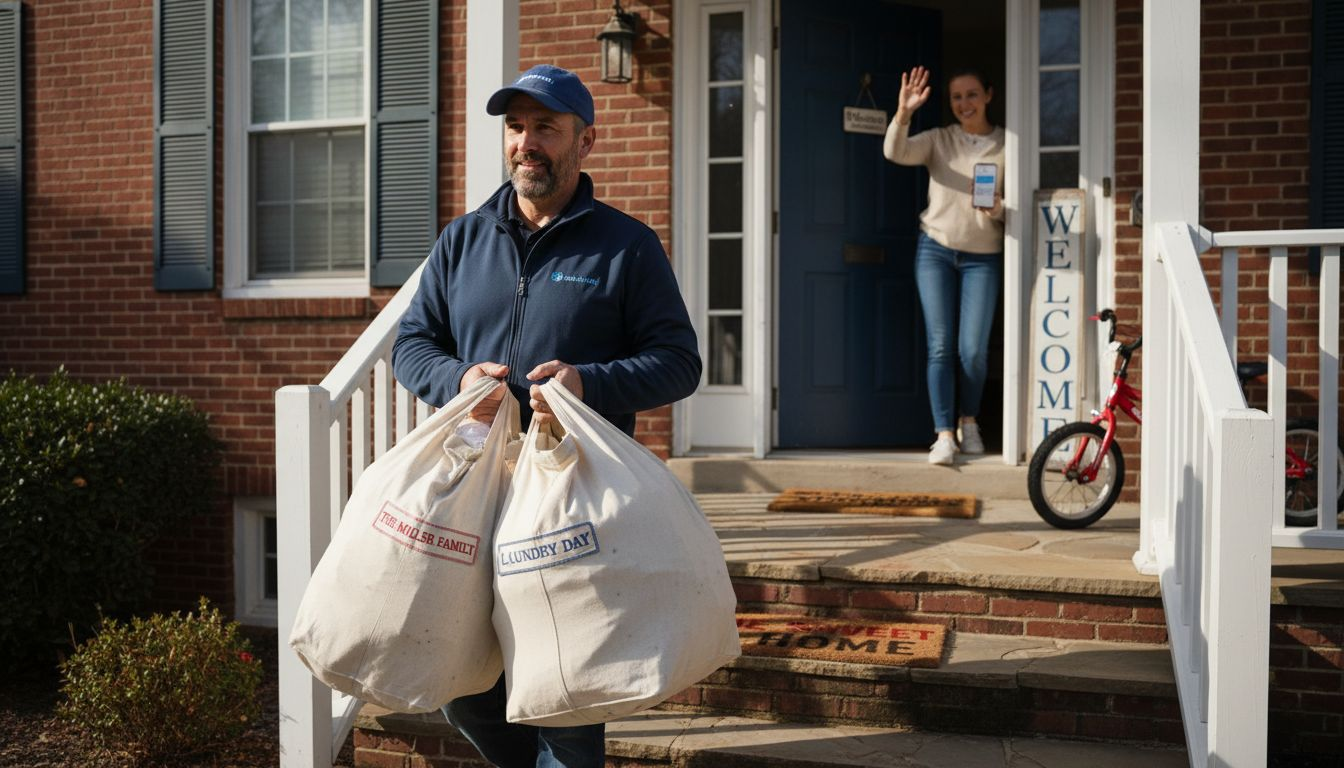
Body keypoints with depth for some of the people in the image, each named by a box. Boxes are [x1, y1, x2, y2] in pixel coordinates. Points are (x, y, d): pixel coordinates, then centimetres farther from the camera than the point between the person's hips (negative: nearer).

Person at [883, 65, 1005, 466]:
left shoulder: (1006, 145, 3)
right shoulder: (939, 140, 5)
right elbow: (895, 152, -13)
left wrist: (996, 208, -18)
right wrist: (903, 114, -29)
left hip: (983, 256, 0)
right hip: (936, 250, 1)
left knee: (973, 349, -4)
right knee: (940, 346, -3)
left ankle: (969, 421, 20)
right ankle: (944, 434, -1)